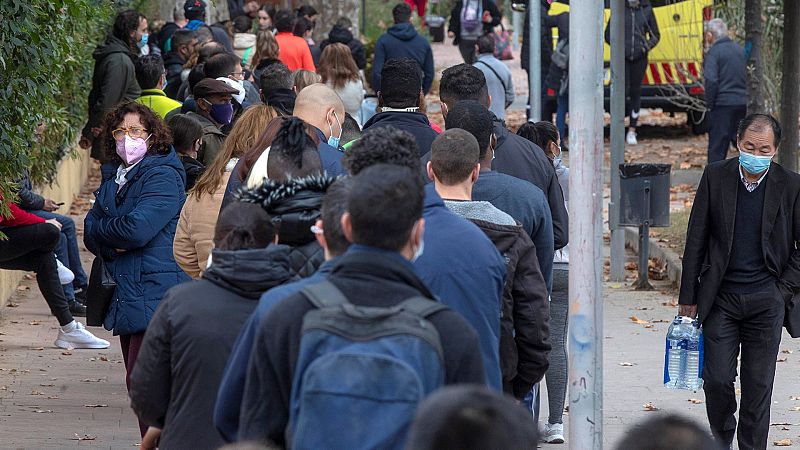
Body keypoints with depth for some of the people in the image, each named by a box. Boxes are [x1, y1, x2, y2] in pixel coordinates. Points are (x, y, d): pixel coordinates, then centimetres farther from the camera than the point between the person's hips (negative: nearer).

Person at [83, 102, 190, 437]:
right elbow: (91, 232, 9)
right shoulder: (113, 176, 16)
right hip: (125, 294, 9)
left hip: (154, 293, -9)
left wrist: (100, 228, -4)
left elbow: (137, 229, -22)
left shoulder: (163, 176, -10)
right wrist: (112, 244, -12)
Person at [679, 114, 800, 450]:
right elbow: (696, 239, 5)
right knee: (717, 380, -3)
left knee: (758, 385, 2)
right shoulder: (715, 177, 1)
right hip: (720, 297, 1)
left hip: (766, 300, 0)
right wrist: (688, 296, 4)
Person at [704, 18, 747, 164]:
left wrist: (709, 104, -9)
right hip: (743, 102, 6)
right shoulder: (740, 50, 12)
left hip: (722, 104, -6)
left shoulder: (714, 52, -10)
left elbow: (711, 81, -19)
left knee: (717, 147, 1)